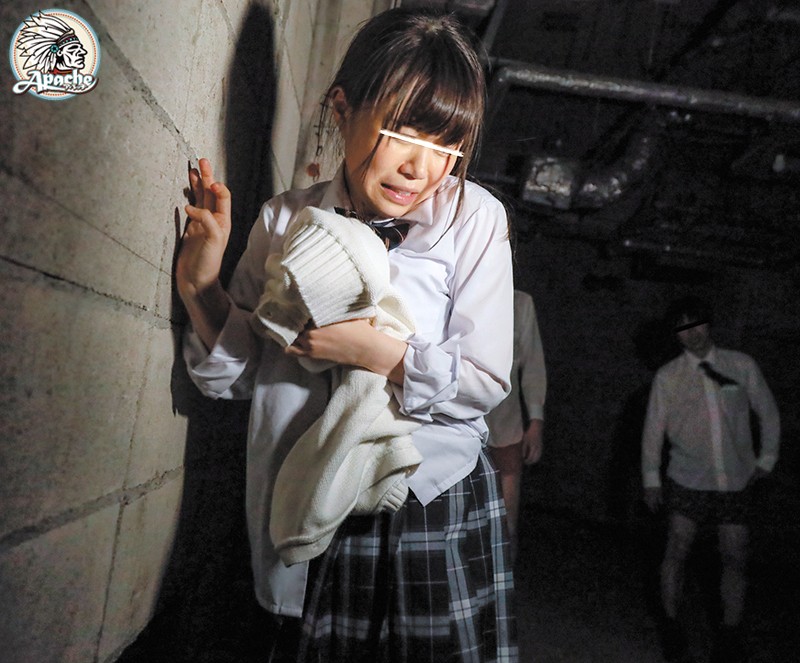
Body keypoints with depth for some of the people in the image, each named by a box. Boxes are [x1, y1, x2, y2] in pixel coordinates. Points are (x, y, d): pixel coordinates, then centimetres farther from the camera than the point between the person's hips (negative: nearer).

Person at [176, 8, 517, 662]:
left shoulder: (472, 216, -8)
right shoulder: (284, 220, 0)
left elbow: (487, 382, -10)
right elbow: (234, 377, 3)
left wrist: (374, 350, -22)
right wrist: (201, 283, -12)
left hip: (436, 503, -2)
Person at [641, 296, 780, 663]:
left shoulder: (742, 366, -3)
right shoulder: (667, 377, -5)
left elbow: (768, 412, 9)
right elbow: (654, 428, -2)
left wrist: (766, 459, 8)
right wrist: (651, 479, -1)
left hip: (736, 482, 1)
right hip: (688, 481, -1)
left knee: (734, 558, 7)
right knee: (676, 552, 4)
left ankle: (730, 632, 25)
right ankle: (671, 624, 23)